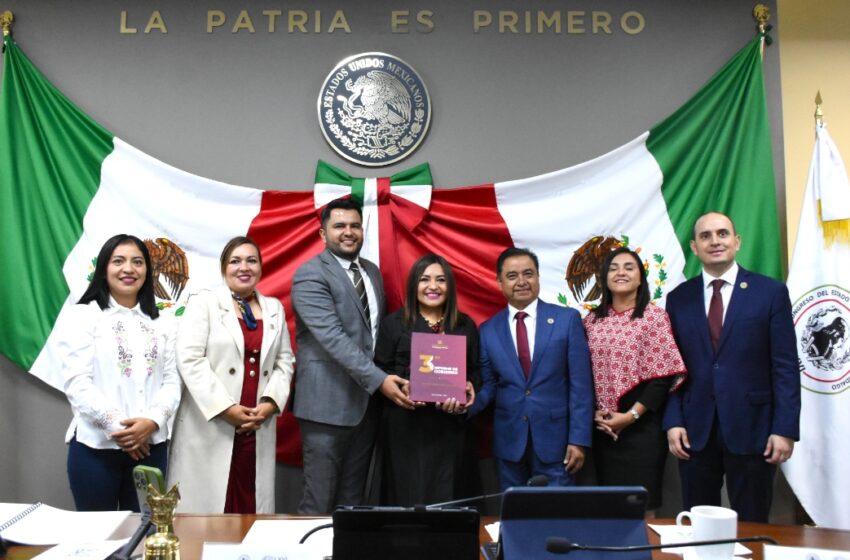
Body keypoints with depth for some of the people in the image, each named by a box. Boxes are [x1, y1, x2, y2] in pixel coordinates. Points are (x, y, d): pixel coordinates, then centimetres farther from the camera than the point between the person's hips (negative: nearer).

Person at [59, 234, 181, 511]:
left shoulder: (162, 323, 13)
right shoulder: (82, 316, 1)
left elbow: (172, 381, 6)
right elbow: (77, 383, -7)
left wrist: (152, 421, -12)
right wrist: (117, 427, -14)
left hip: (150, 446, 3)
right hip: (96, 445, -3)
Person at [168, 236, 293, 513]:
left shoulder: (274, 308, 14)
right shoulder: (204, 302, 0)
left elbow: (284, 360, 12)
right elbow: (189, 359, -10)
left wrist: (271, 403, -4)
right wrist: (225, 408, -14)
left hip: (258, 426, 4)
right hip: (210, 424, -4)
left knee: (251, 504, 5)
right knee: (204, 504, 1)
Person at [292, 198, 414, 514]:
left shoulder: (372, 272, 14)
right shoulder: (310, 275, -10)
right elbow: (333, 337, -21)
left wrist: (386, 379, 4)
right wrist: (379, 380, -26)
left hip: (367, 402, 7)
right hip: (328, 404, -7)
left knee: (353, 501, 14)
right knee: (319, 503, 1)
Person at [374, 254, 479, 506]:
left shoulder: (465, 325, 11)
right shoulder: (393, 324, 3)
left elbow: (475, 370, 13)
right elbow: (380, 372, 1)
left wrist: (470, 386, -8)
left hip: (451, 426, 2)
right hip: (405, 426, -2)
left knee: (448, 499, 5)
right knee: (407, 497, 1)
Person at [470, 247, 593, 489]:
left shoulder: (567, 319, -2)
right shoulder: (488, 330, 5)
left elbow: (580, 384, -4)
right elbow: (488, 386, 7)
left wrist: (578, 439, -8)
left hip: (554, 438, -2)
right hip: (508, 440, 2)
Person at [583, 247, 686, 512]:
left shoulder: (655, 317, -5)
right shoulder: (591, 320, 7)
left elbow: (664, 375, -9)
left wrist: (632, 415, -12)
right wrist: (595, 412, -5)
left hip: (643, 426, -3)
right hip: (603, 428, 3)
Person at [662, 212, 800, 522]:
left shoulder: (771, 292, 0)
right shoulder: (679, 298, 7)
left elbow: (785, 366, -3)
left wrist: (785, 429, -8)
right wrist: (673, 422, -2)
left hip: (751, 427, -2)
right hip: (694, 430, 2)